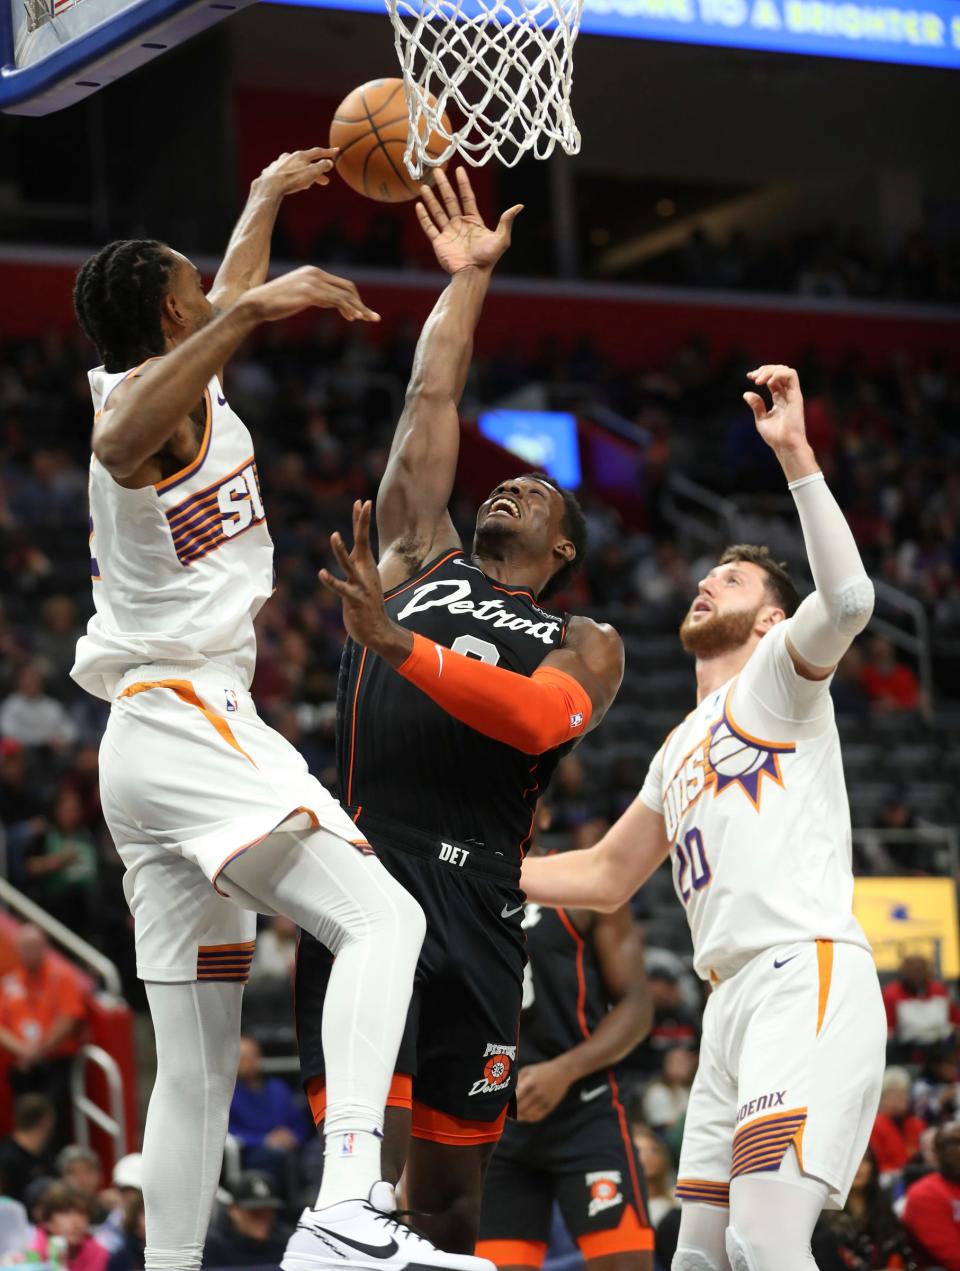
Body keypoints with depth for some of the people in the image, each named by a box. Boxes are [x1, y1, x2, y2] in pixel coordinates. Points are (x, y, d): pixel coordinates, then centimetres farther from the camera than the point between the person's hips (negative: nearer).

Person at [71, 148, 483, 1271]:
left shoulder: (155, 383, 24)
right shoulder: (161, 395, -3)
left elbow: (228, 308, 46)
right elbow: (123, 449, -30)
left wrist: (266, 200, 59)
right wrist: (250, 309, -37)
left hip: (138, 743, 10)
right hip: (188, 720, -10)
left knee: (197, 1065, 7)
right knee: (382, 918, -24)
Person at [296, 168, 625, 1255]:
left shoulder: (585, 645, 16)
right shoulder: (420, 564, 23)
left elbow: (539, 717, -7)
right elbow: (430, 403, 21)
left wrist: (397, 645, -17)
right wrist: (469, 279, 27)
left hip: (474, 899, 0)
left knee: (451, 1186, 3)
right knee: (370, 1166, -14)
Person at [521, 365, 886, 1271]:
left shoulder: (777, 672, 6)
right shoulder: (681, 751, 29)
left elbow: (849, 598, -17)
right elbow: (607, 875, 38)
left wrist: (795, 453, -19)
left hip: (808, 976, -9)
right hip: (733, 1001, 9)